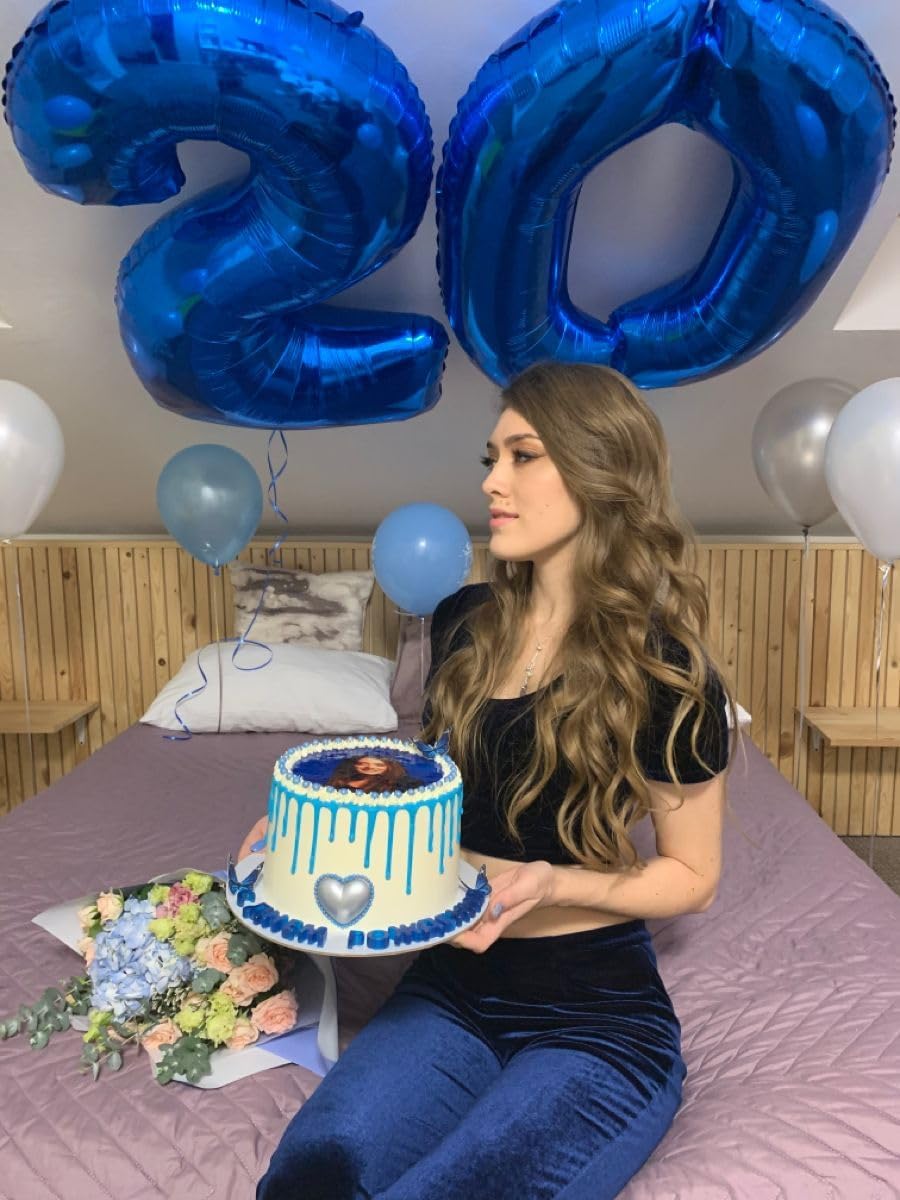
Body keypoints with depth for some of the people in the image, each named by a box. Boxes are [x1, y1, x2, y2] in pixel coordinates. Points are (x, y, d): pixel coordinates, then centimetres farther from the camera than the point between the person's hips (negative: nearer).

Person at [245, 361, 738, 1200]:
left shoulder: (664, 673, -14)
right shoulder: (464, 625, 1)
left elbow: (693, 875, -4)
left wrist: (550, 884, -20)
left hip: (598, 1019, -3)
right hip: (450, 989, 4)